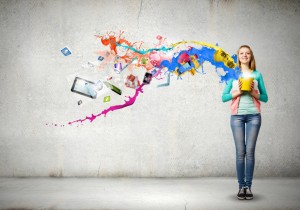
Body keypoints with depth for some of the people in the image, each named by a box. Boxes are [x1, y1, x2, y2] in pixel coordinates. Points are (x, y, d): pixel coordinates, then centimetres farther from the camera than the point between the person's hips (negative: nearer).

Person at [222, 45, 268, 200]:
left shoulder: (257, 74, 10)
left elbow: (265, 97, 9)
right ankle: (241, 186, 5)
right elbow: (224, 97, 4)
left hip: (253, 115, 0)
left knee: (250, 151, -2)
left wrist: (253, 92, -8)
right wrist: (237, 92, -10)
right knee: (240, 152, -1)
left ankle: (248, 186, 5)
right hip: (237, 116, 0)